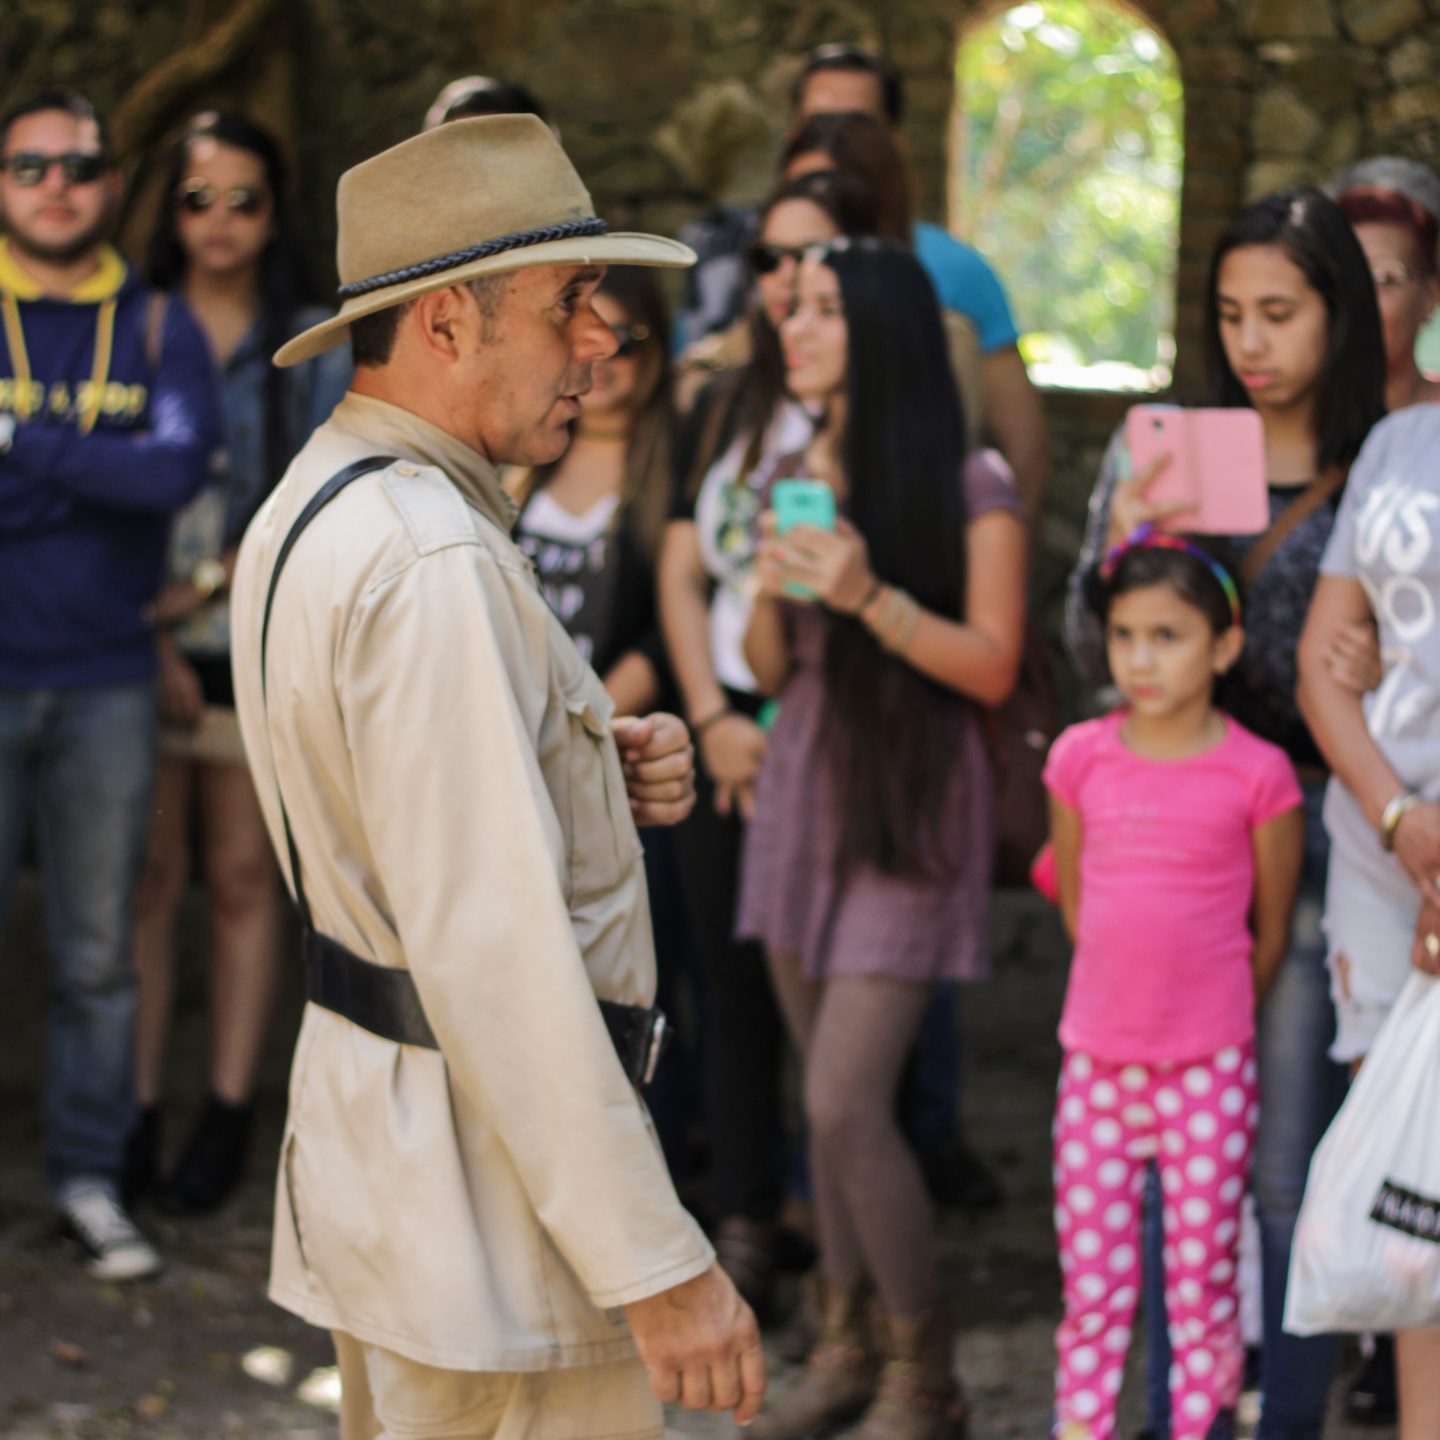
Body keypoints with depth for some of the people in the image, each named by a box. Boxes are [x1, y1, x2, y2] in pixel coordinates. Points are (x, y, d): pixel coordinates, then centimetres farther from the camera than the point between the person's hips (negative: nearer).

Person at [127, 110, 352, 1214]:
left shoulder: (313, 346, 7)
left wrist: (212, 578, -10)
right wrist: (150, 634, -7)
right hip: (144, 640, 0)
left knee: (243, 875, 2)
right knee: (150, 874, -1)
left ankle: (229, 1117, 8)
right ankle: (138, 1113, 4)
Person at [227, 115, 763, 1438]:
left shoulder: (312, 511, 11)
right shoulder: (435, 564, -21)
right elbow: (497, 955, -26)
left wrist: (599, 778, 2)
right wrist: (657, 1264, -24)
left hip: (360, 1118, 11)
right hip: (485, 1190, -11)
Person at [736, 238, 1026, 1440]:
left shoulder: (970, 486, -9)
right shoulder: (796, 476, 11)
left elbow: (992, 667, -11)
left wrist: (871, 595, -21)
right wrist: (771, 591, -6)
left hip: (909, 807, -6)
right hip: (804, 788, 6)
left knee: (846, 1101, -12)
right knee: (829, 1093, 9)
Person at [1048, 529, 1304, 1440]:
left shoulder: (1257, 774, -8)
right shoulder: (1081, 758, 0)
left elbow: (1272, 930, 3)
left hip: (1211, 1067, -2)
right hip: (1097, 1060, 3)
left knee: (1203, 1282, 4)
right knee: (1092, 1286, 7)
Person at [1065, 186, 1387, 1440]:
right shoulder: (1158, 451, 7)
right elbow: (1095, 656, 8)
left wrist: (1371, 679, -18)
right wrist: (1123, 542, -9)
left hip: (1304, 839, -3)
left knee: (1288, 1175, -1)